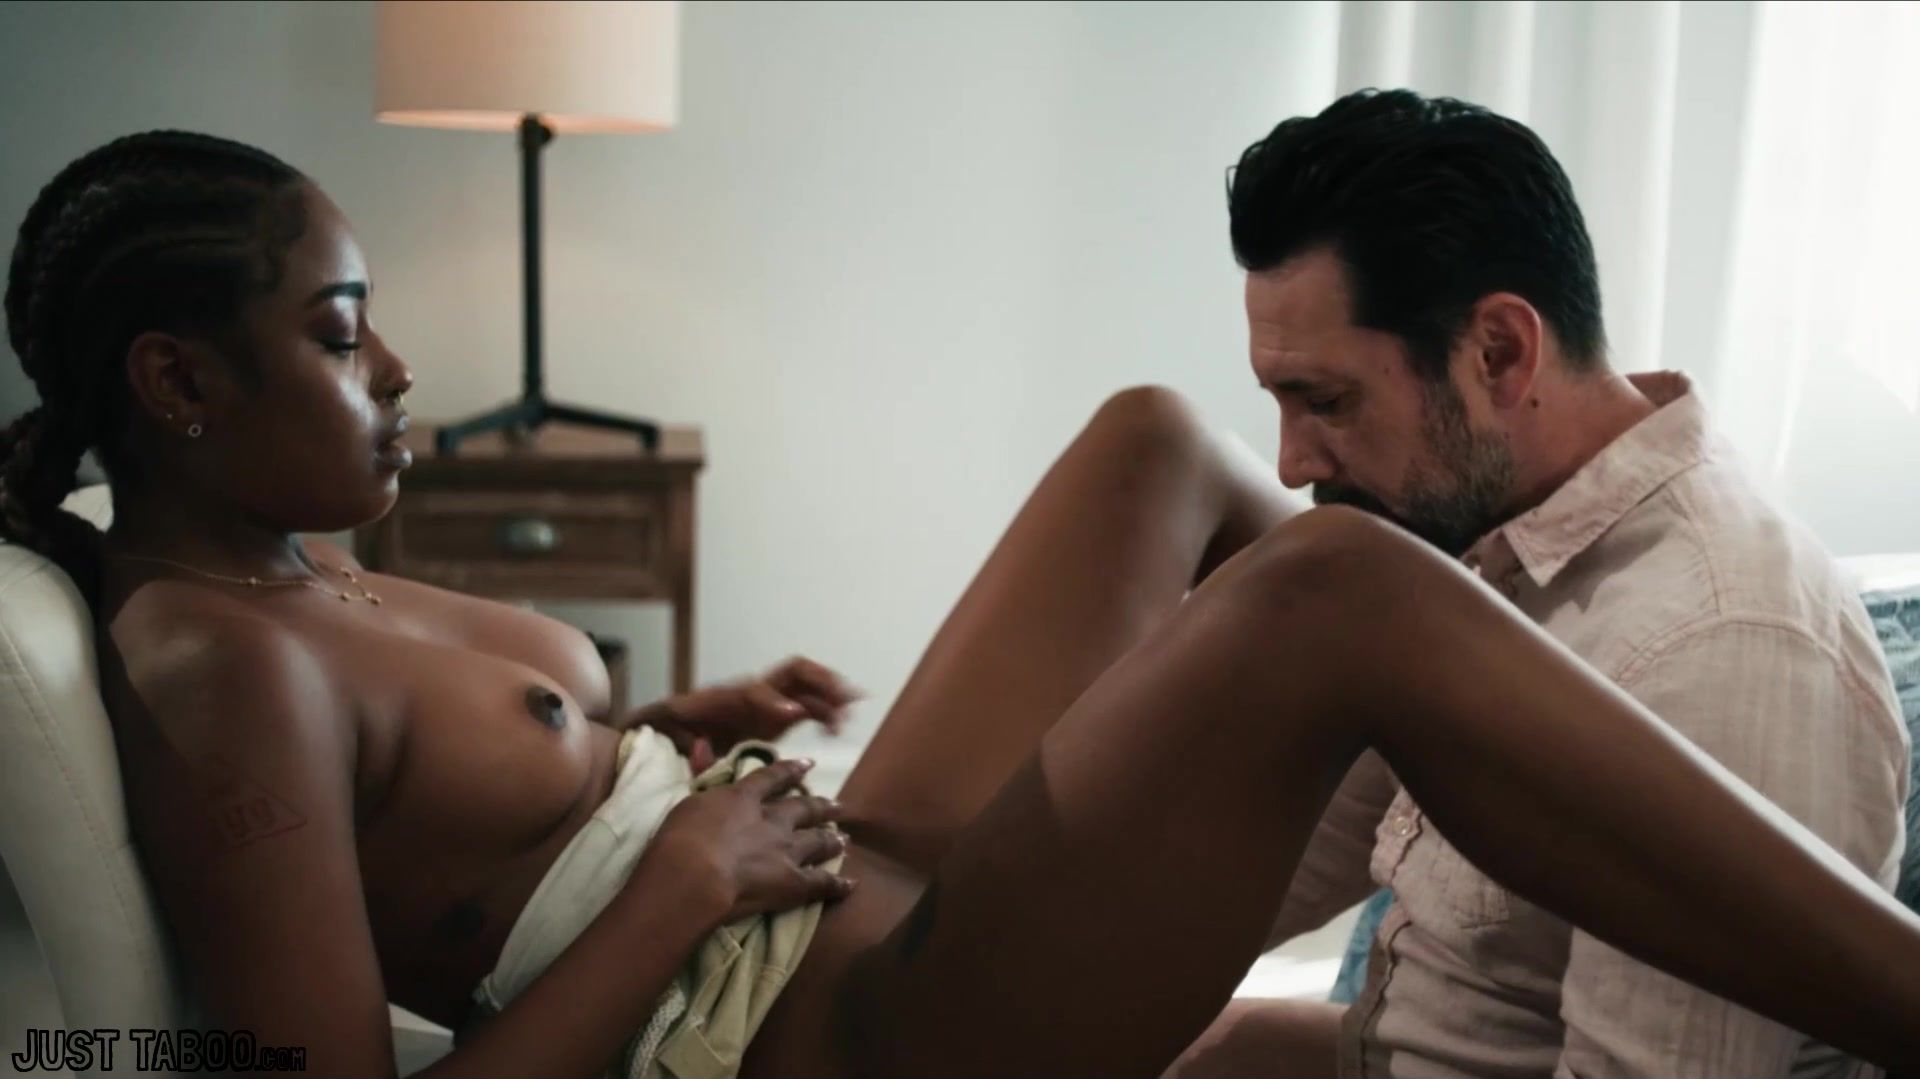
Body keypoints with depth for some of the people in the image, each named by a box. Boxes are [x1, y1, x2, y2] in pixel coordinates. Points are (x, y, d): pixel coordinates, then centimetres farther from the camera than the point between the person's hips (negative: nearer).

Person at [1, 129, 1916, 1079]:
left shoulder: (281, 569, 10)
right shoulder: (222, 676, -19)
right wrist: (680, 885, -19)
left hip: (857, 891, 11)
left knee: (1154, 444, 12)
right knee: (1335, 590, -24)